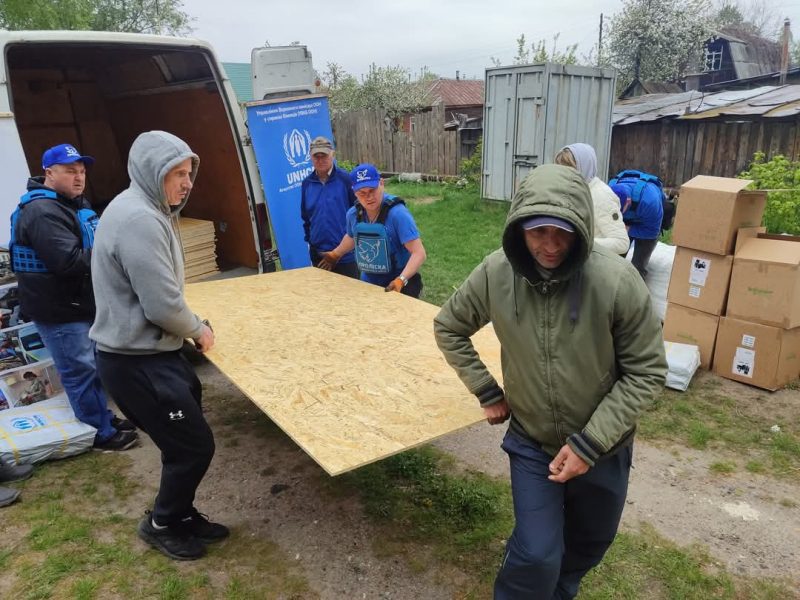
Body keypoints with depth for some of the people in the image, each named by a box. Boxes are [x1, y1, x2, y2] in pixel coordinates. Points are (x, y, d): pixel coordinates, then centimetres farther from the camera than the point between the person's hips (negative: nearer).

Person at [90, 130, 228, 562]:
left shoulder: (145, 211, 11)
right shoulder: (138, 220, -24)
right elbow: (163, 304, -26)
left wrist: (191, 329, 10)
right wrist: (198, 330, -7)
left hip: (149, 352, 10)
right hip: (136, 361, -10)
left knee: (185, 442, 19)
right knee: (194, 446, 2)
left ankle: (181, 516, 37)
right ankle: (161, 524, 25)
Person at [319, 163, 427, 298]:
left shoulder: (397, 214, -23)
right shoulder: (353, 214, -5)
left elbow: (419, 253, -27)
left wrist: (401, 280, -38)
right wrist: (335, 255, 26)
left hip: (399, 287, -6)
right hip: (367, 284, 6)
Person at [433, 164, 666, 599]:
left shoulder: (617, 280, -25)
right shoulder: (495, 273, -19)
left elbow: (646, 371, -15)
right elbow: (448, 327, -1)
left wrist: (589, 444, -18)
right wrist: (486, 391, -4)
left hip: (602, 447, 1)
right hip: (531, 442, 0)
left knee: (589, 545, 23)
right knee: (537, 555, -3)